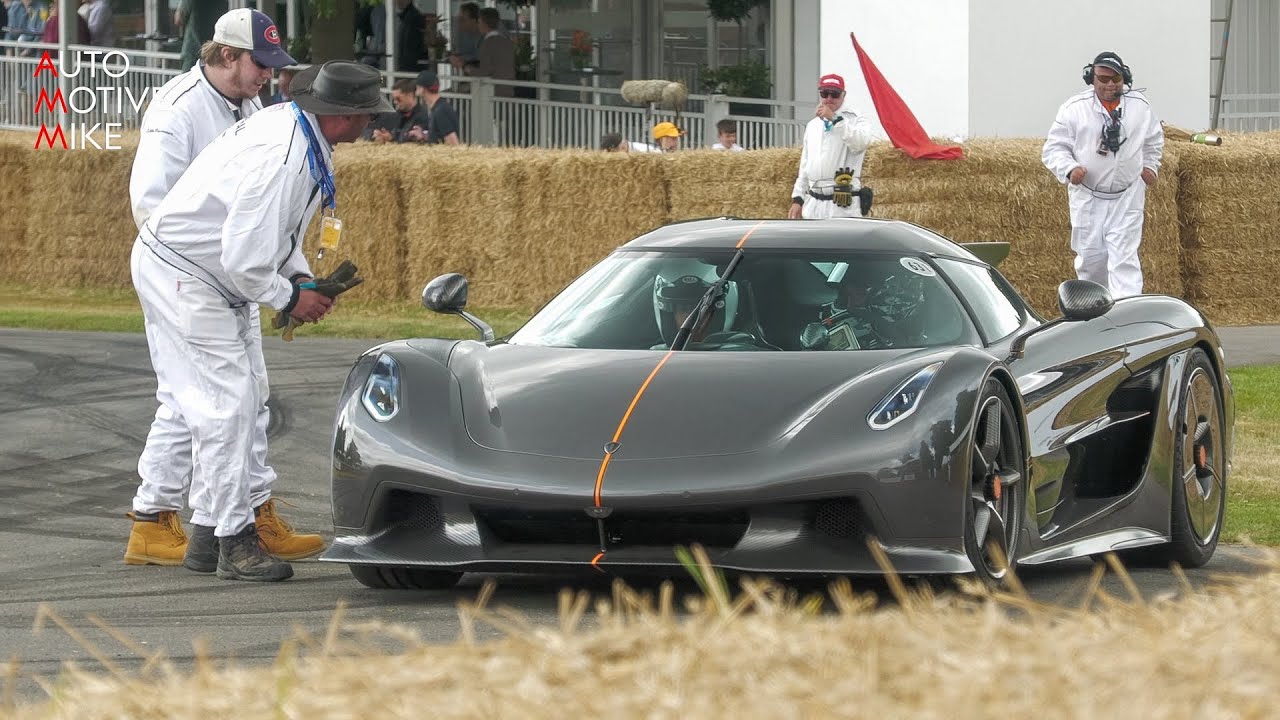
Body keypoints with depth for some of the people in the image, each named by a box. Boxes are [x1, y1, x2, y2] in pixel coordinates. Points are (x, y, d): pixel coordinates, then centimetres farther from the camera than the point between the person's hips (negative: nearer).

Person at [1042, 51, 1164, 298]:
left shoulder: (1141, 106, 3)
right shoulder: (1074, 108, -5)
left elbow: (1154, 140, 22)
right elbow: (1054, 148, -4)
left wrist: (1150, 166, 10)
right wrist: (1069, 169, -21)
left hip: (1127, 197, 0)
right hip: (1088, 197, 0)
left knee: (1124, 259, -9)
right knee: (1090, 258, 8)